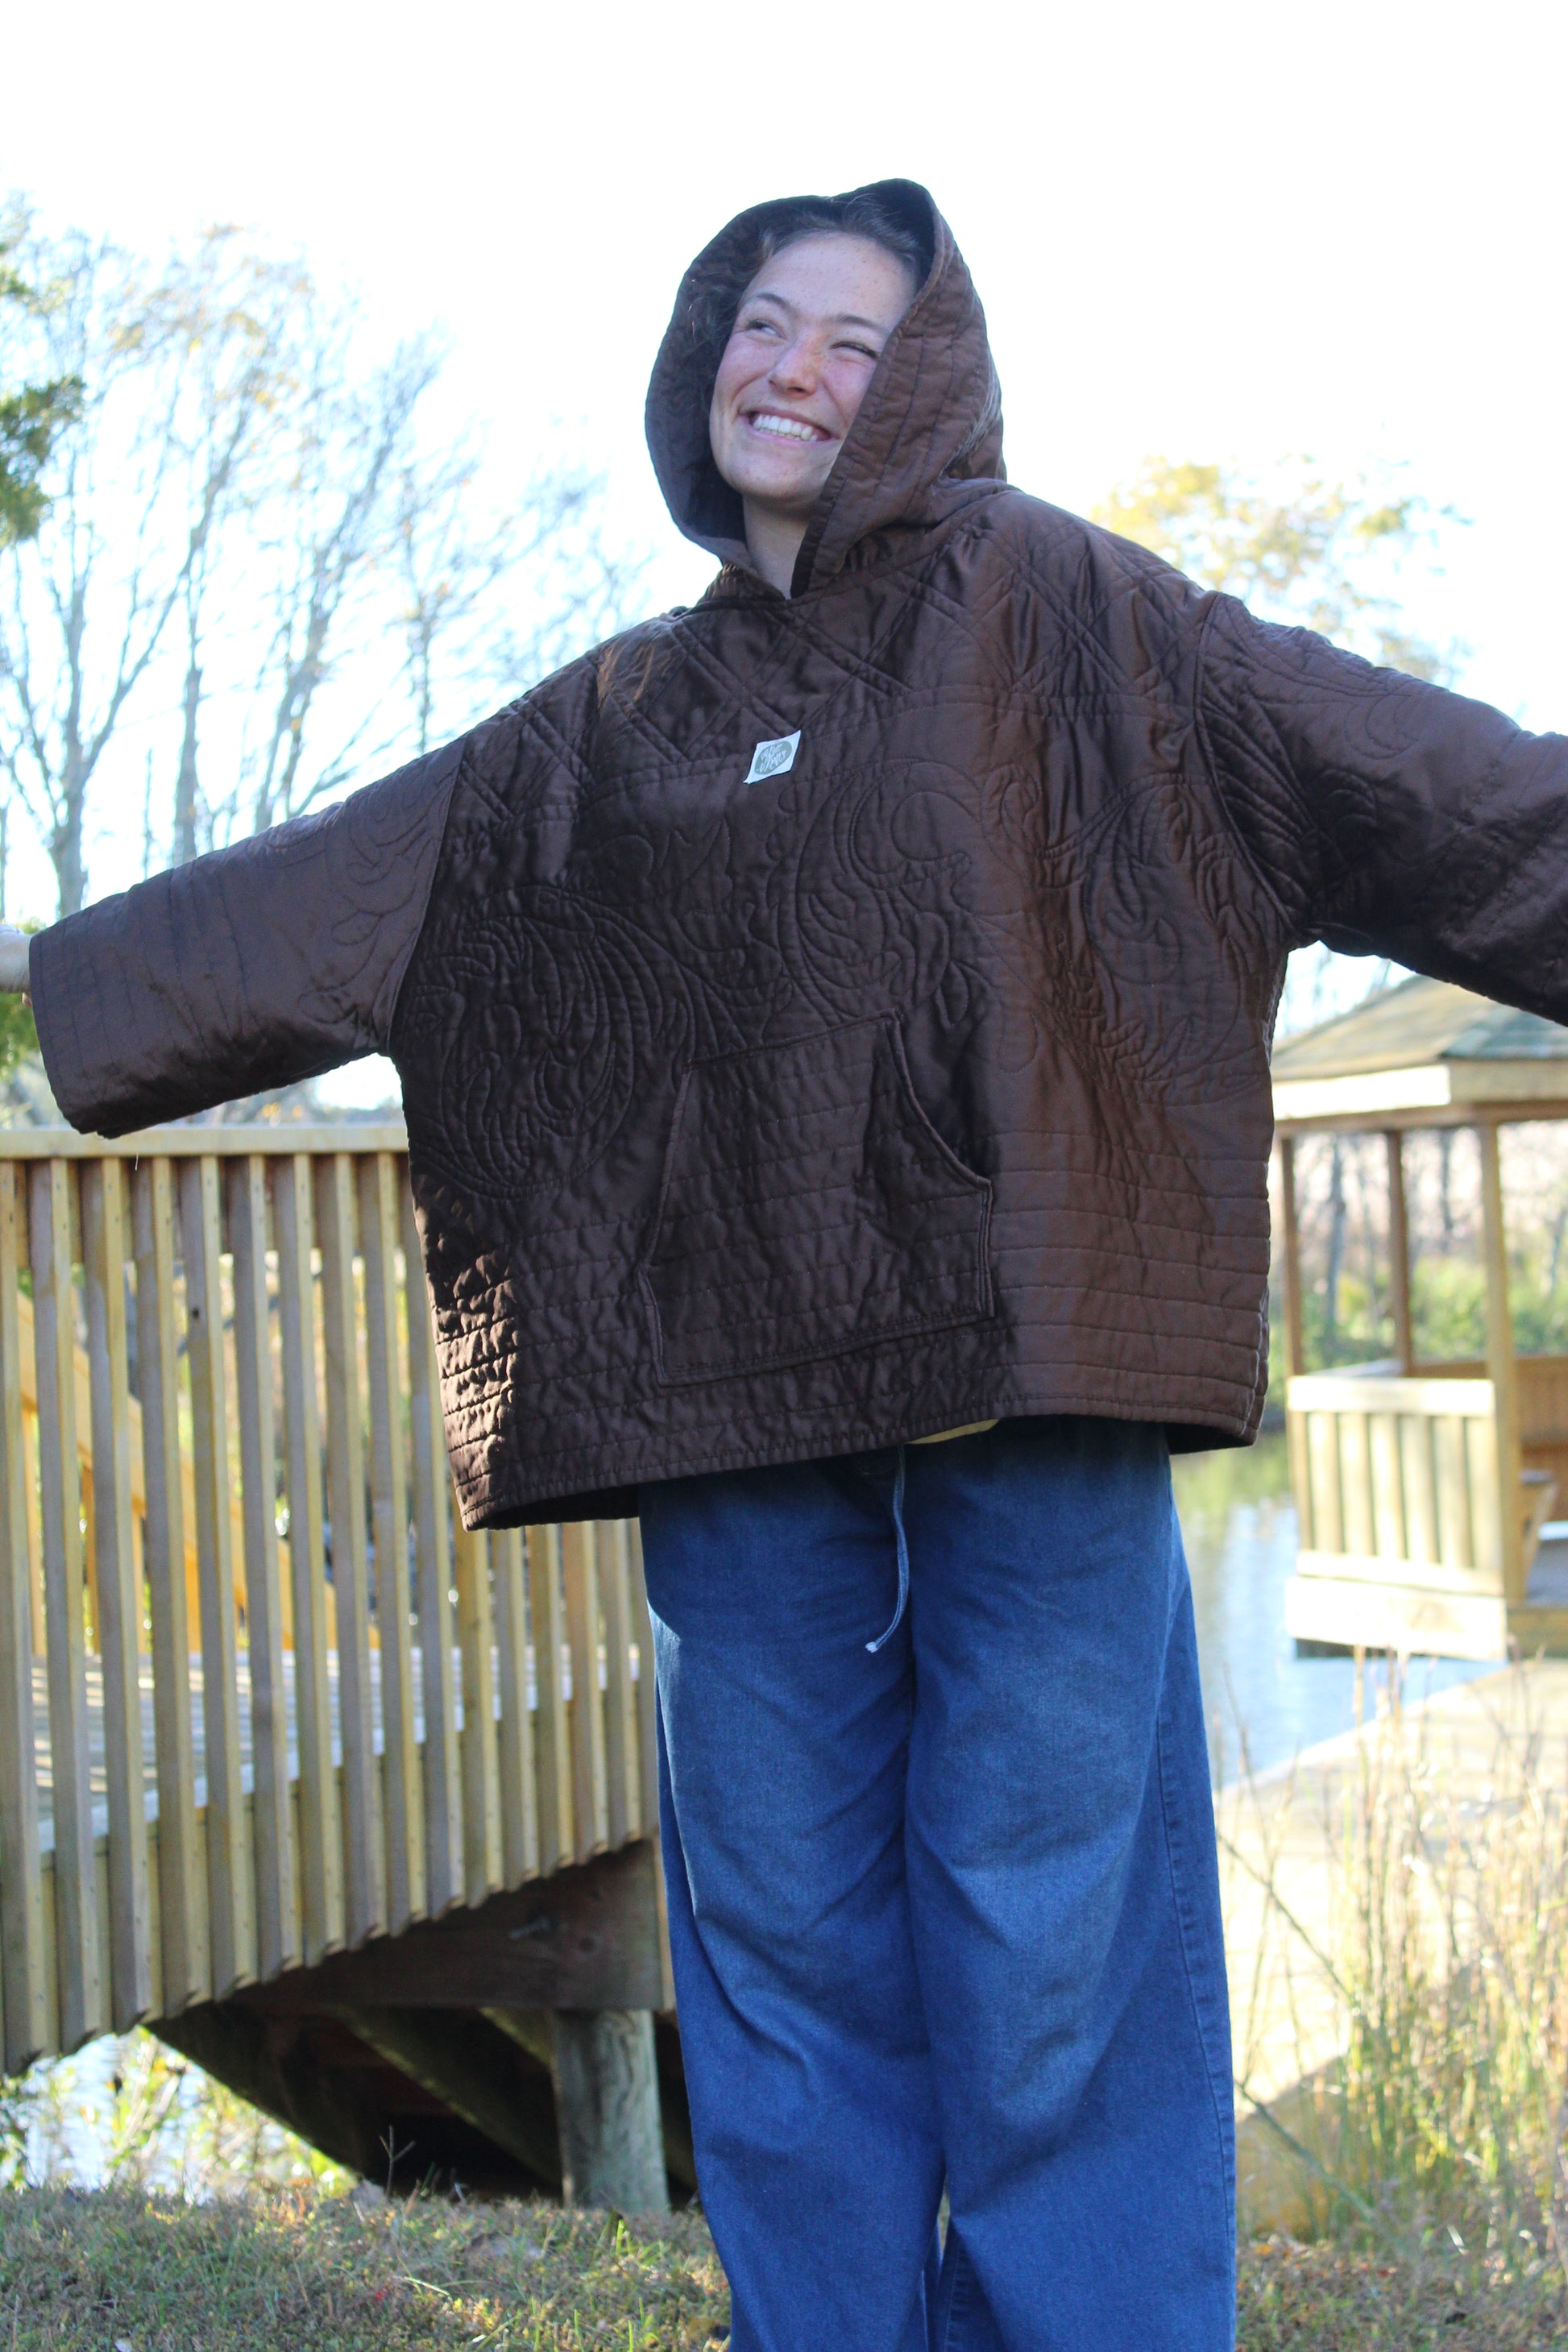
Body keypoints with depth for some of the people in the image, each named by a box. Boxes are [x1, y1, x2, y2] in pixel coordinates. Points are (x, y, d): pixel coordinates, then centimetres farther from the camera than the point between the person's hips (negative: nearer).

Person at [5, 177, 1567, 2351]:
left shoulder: (1038, 607, 5)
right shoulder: (614, 725, 17)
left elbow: (1377, 762, -2)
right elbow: (324, 890, 21)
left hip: (1027, 1348, -4)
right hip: (738, 1388, 4)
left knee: (1047, 1957, -2)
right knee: (785, 1950, 9)